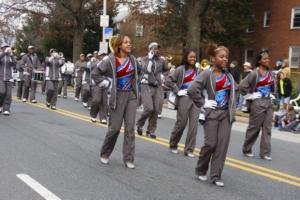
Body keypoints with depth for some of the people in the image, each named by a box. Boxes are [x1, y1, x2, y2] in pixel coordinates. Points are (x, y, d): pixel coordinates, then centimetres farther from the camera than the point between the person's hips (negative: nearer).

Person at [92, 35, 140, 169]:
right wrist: (105, 83, -8)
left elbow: (138, 71, 27)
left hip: (131, 95, 4)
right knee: (115, 127, 1)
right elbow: (95, 73, -4)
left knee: (130, 128, 0)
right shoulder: (110, 60, -8)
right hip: (118, 96, -4)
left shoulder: (132, 59, 7)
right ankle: (105, 154, 23)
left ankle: (128, 159, 5)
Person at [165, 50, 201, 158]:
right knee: (181, 123, 1)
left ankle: (189, 150, 5)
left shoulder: (196, 70, 12)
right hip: (184, 98, -4)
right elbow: (168, 80, -7)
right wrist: (177, 91, -8)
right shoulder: (180, 69, -3)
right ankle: (173, 145, 24)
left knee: (194, 124, -3)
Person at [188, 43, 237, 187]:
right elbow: (192, 90, -20)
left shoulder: (228, 76, 11)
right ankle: (201, 170, 19)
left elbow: (234, 92, 26)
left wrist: (232, 108, 13)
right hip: (212, 113, -5)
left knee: (222, 145, 1)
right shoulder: (207, 74, -9)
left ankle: (216, 176, 9)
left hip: (226, 114, 5)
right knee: (210, 144, -5)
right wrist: (203, 103, -15)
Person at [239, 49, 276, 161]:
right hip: (257, 103, -6)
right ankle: (247, 150, 19)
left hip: (268, 102, 6)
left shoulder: (271, 74, 9)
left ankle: (265, 153, 9)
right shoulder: (255, 74, -10)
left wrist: (272, 95, 15)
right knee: (254, 128, 3)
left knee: (267, 129, 4)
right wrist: (249, 96, -9)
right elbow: (242, 86, -13)